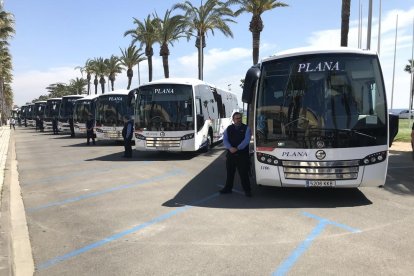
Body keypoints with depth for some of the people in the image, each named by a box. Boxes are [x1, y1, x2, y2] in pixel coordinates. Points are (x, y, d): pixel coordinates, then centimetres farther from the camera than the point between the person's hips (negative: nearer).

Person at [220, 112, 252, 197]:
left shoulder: (246, 128, 2)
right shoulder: (229, 129, 9)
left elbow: (246, 140, -10)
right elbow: (225, 140, 0)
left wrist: (237, 148, -19)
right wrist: (230, 148, -18)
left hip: (242, 155, -3)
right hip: (230, 154, 3)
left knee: (243, 173, -1)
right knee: (230, 172, 13)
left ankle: (247, 190, 11)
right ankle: (228, 188, 26)